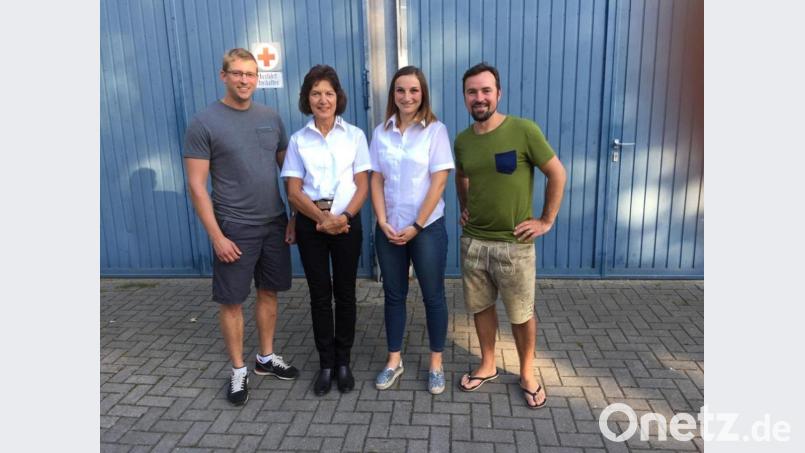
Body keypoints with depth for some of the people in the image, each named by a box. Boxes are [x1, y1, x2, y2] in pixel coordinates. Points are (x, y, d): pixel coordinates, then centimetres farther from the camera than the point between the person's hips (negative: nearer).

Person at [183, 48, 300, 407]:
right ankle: (238, 370, 23)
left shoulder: (270, 118, 5)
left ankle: (267, 357, 32)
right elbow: (196, 185, -9)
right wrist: (216, 236, -13)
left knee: (269, 292, 14)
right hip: (234, 228, -4)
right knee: (232, 301, 6)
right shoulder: (204, 123, -8)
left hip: (275, 223, 4)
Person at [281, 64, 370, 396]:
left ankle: (343, 362, 22)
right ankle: (326, 364, 20)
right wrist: (322, 218, -15)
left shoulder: (354, 135, 3)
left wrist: (343, 217, -16)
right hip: (311, 223, 1)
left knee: (345, 292, 7)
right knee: (320, 294, 7)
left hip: (347, 221, 0)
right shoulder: (298, 140, 4)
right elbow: (293, 192, -1)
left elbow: (363, 185, 0)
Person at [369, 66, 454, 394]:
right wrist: (383, 222, -7)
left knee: (433, 295, 7)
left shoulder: (435, 130, -6)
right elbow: (376, 181, 3)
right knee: (394, 294, 13)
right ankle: (394, 360, 28)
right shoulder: (381, 132, 4)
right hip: (388, 229, 3)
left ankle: (436, 362, 23)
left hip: (427, 227, -3)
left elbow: (438, 183, -10)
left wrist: (416, 226, -12)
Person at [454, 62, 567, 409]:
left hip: (514, 244, -4)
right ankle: (488, 365, 37)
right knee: (480, 307, 16)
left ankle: (527, 374, 31)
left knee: (521, 314, 9)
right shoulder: (462, 140, 3)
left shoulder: (524, 130, -13)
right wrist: (465, 209, 11)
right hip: (473, 242, 4)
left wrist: (547, 221, -6)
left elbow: (557, 174, -6)